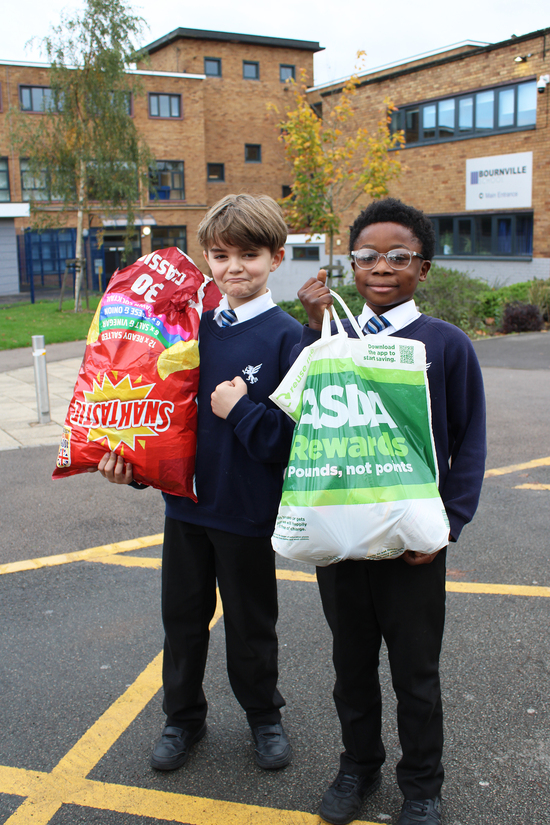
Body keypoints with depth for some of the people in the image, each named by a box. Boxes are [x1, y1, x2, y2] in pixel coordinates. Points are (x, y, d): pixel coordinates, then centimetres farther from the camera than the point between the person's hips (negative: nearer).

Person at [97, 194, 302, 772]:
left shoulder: (286, 337, -12)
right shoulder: (193, 327, 3)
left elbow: (295, 437, -15)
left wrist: (242, 411, -24)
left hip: (246, 510, -4)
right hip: (184, 500, 5)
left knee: (251, 623, 14)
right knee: (182, 616, 18)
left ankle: (264, 716, 39)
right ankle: (183, 717, 40)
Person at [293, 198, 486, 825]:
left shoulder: (446, 345, -6)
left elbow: (469, 444, -2)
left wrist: (446, 525, -10)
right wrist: (316, 328, -14)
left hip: (412, 541, -2)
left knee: (416, 672, 13)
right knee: (351, 661, 19)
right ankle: (358, 765, 42)